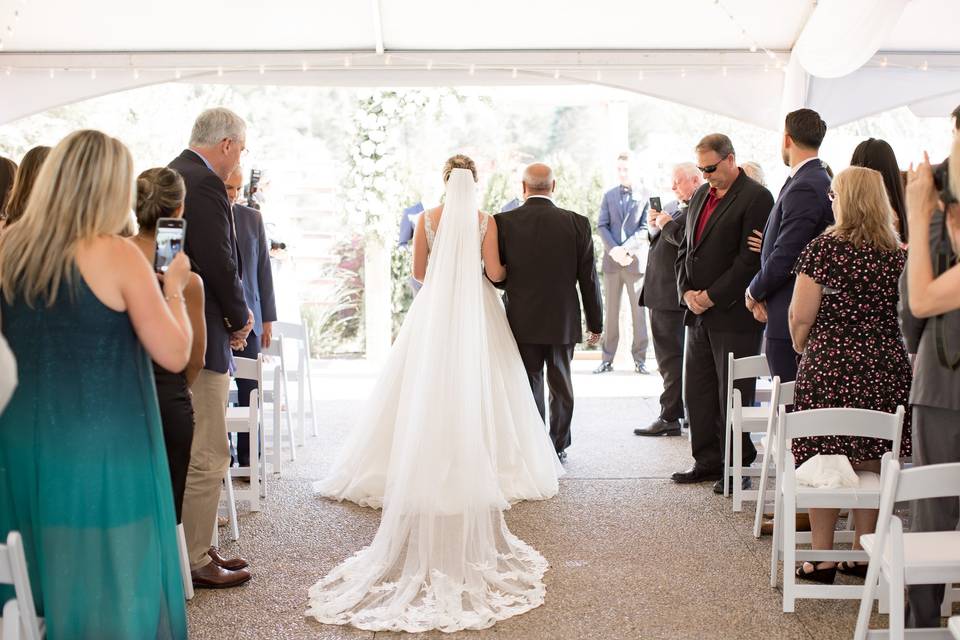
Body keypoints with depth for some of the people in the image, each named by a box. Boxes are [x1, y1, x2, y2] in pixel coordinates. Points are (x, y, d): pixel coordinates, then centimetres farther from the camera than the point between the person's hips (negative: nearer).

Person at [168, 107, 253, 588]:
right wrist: (240, 319, -4)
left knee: (187, 453, 18)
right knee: (207, 457, -1)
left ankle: (192, 550, 27)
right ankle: (194, 562, 7)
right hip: (199, 338, -10)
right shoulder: (204, 185, -16)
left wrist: (231, 315, 10)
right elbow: (220, 264, -21)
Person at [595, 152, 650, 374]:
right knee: (610, 311, 5)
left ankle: (640, 359, 6)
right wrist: (614, 249, -11)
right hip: (612, 260, 3)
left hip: (636, 260, -3)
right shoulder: (609, 196, 12)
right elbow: (602, 226, 6)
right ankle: (607, 359, 7)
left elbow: (645, 229, -5)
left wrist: (626, 249, -16)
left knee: (639, 310, 1)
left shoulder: (645, 196, 2)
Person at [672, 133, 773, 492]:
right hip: (698, 314, 8)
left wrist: (711, 297, -14)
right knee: (698, 392, 11)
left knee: (733, 395, 0)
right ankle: (708, 462, 21)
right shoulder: (700, 196, 15)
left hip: (733, 314, -8)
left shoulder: (756, 198, -10)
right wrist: (687, 291, 1)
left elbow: (750, 260, -16)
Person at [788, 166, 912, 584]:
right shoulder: (898, 255, 6)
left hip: (830, 366, -4)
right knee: (871, 465, 12)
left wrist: (801, 348, 9)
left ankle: (822, 560, 9)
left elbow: (801, 317, -9)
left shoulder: (823, 249, -7)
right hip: (887, 368, 4)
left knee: (824, 463, 4)